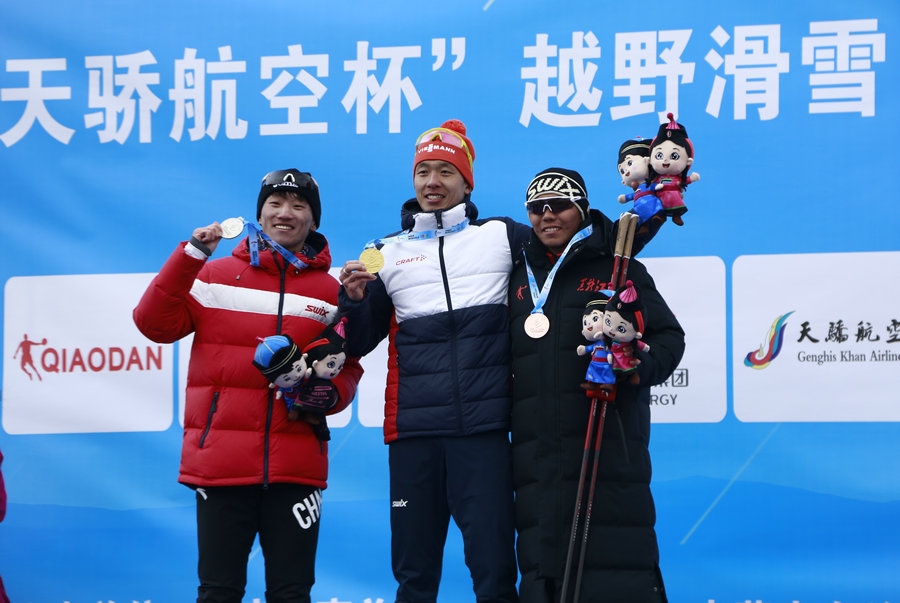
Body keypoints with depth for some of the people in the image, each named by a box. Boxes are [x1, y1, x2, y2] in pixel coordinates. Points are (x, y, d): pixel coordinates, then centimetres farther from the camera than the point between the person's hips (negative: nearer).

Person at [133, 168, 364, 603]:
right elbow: (154, 323, -3)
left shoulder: (331, 292, 10)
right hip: (220, 463, -1)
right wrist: (191, 255, -10)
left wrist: (331, 394, -7)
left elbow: (348, 367, 15)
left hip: (296, 467, 1)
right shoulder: (215, 275, 6)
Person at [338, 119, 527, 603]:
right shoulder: (387, 253, 15)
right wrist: (355, 299, -3)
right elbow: (359, 344, 15)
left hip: (483, 429, -2)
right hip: (413, 433, 2)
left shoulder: (504, 236, 9)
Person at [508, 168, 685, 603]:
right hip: (537, 450, 5)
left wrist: (637, 367, -18)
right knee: (542, 564, 6)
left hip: (610, 448, -5)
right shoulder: (519, 276, 17)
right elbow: (501, 354, 24)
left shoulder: (618, 269, 4)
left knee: (619, 566, -10)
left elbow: (668, 337, 2)